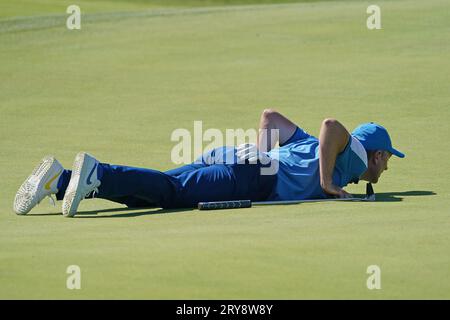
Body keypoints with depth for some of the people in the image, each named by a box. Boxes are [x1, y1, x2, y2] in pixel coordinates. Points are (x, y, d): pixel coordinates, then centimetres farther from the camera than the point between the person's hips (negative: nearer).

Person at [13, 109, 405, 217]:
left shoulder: (311, 144, 35)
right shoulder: (354, 153, 11)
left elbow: (270, 114, 38)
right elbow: (332, 124, -11)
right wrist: (327, 181, -5)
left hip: (223, 157, 7)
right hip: (249, 178, -7)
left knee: (149, 191, -8)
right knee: (174, 191, -26)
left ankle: (60, 179, -23)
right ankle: (96, 174, -46)